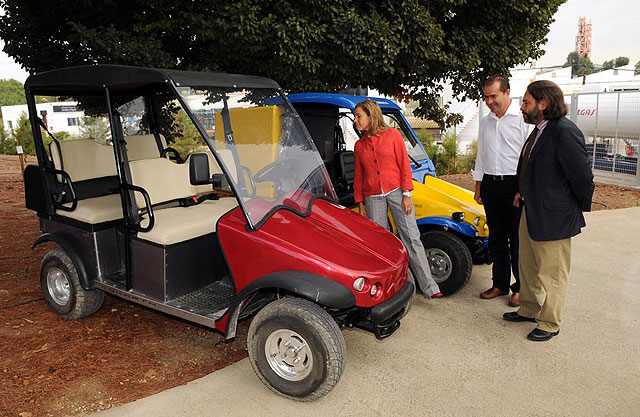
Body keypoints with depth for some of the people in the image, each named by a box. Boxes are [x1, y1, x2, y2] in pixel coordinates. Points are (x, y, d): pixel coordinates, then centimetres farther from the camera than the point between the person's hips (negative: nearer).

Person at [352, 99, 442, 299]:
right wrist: (360, 203, 11)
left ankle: (429, 287, -3)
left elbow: (405, 165, -1)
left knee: (411, 237, -6)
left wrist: (406, 194, -7)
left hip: (396, 191, -3)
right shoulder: (359, 145, 11)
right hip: (373, 197, 3)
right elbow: (358, 177, 15)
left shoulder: (392, 135, 1)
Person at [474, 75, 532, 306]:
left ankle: (520, 288, 16)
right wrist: (478, 188, 16)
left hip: (515, 185, -5)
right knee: (496, 239, 11)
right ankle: (500, 284, 23)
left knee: (518, 240, 2)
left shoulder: (523, 119, -5)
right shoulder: (485, 122, 13)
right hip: (490, 186, 5)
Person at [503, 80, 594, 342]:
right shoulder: (538, 131, 7)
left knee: (552, 274, 7)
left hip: (553, 219, -10)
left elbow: (582, 177, -17)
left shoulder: (565, 132, -22)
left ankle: (550, 324, 24)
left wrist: (580, 209, -5)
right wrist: (523, 193, 13)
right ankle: (529, 309, 41)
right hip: (530, 213, 10)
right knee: (528, 268, 23)